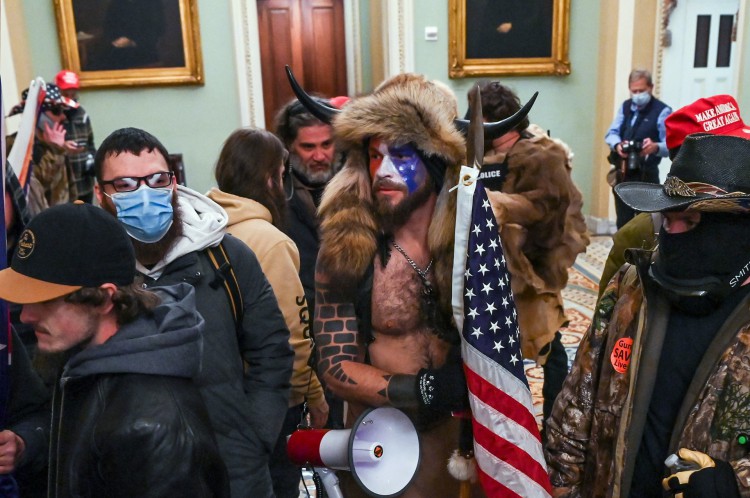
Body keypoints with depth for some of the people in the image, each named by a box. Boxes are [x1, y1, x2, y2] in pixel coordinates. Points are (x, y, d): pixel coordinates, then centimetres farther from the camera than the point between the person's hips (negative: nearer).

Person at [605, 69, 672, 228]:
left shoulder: (662, 111, -7)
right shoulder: (625, 107, 13)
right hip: (622, 173, 6)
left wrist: (655, 147, -37)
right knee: (622, 221, 13)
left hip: (646, 175, -5)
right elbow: (611, 133, 4)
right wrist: (617, 145, -19)